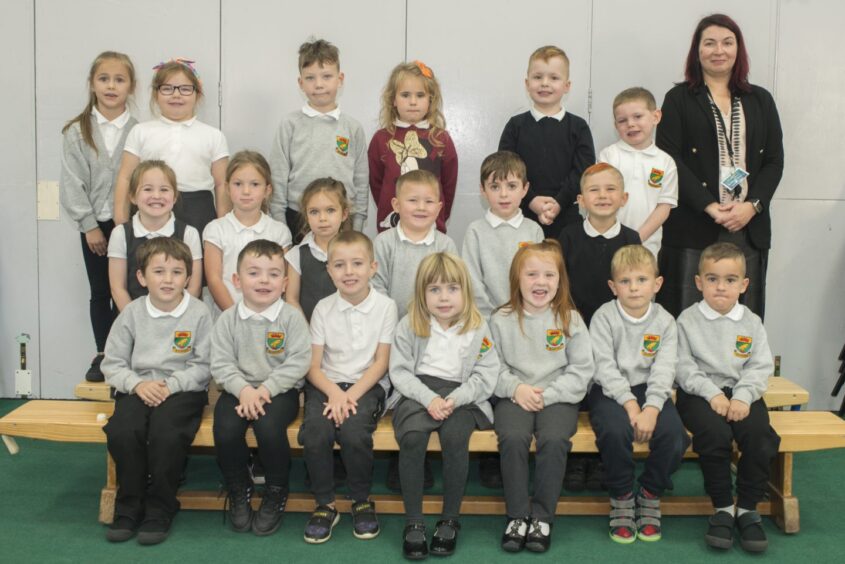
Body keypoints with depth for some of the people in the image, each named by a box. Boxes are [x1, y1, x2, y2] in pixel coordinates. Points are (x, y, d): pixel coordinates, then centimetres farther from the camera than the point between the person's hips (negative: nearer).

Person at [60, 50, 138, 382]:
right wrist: (89, 225, -6)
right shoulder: (76, 132, 1)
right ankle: (103, 355, 20)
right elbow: (71, 184, -1)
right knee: (100, 292, 10)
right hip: (95, 224, 1)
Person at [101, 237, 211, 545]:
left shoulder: (199, 313, -3)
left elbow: (203, 366, -4)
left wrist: (170, 385, -16)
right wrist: (138, 384, -12)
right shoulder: (132, 313, 5)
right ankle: (129, 506, -3)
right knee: (121, 431, -26)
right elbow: (113, 362, 6)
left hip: (183, 389, -2)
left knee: (167, 433, -31)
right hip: (137, 389, 3)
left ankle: (159, 509, -7)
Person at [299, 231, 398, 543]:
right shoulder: (323, 308, 3)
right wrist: (334, 392, -19)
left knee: (354, 432, -31)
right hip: (327, 384, 2)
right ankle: (325, 505, -3)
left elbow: (381, 362, -3)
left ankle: (362, 501, -3)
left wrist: (351, 395, -15)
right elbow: (313, 365, 1)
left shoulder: (385, 306, -1)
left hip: (367, 384, -2)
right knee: (315, 432, -27)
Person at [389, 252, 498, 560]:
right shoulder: (409, 326, 3)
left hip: (461, 395, 0)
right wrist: (429, 398, -16)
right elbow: (400, 371, 0)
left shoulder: (478, 328, 3)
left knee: (455, 436, -31)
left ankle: (450, 519, -12)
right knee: (411, 436, -30)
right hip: (419, 392, 1)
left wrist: (455, 399, -15)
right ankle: (413, 522, -18)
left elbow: (485, 376, 1)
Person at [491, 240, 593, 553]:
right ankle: (517, 515, -12)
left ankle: (542, 517, -12)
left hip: (558, 396, 0)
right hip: (514, 395, 0)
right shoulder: (502, 320, 2)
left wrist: (546, 395, -12)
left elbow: (581, 371, -1)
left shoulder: (570, 319, 1)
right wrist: (515, 388, -15)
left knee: (555, 439, -29)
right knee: (513, 438, -28)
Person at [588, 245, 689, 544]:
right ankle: (621, 499, -7)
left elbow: (664, 370, -7)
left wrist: (651, 408, -23)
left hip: (650, 390, 2)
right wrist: (629, 403, -22)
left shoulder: (664, 321, 2)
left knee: (672, 432, -25)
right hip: (611, 391, -2)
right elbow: (605, 366, -11)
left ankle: (650, 495, 2)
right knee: (615, 431, -32)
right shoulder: (604, 317, -4)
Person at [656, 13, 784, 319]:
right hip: (693, 227, -3)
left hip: (750, 227, 3)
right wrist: (709, 207, -13)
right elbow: (670, 159, -4)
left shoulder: (761, 100, 16)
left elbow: (774, 160, 10)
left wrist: (752, 205, -7)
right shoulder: (678, 99, 6)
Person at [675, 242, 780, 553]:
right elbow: (684, 367, -4)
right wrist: (712, 393, -17)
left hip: (742, 392, 2)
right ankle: (723, 508, -12)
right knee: (715, 434, -31)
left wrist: (743, 396, -15)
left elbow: (760, 367, 2)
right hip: (700, 393, -2)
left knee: (761, 435, -25)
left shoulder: (751, 323, 9)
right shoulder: (688, 320, 2)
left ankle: (748, 509, -7)